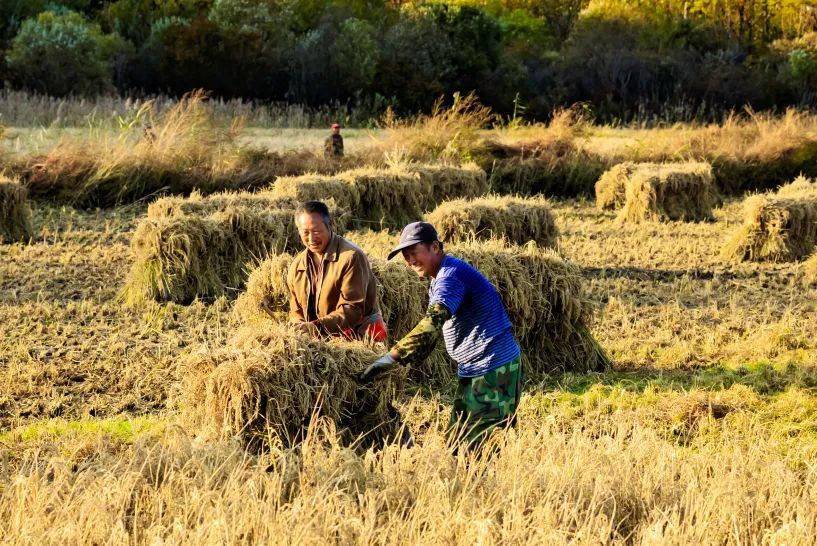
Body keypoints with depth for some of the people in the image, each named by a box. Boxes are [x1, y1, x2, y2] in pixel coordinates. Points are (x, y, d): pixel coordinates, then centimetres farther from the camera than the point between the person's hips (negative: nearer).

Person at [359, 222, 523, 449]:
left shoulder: (451, 275, -18)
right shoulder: (440, 279, 16)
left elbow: (432, 323, -32)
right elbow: (432, 334, 18)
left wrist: (393, 356, -36)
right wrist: (402, 361, 7)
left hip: (493, 370, -10)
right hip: (476, 371, 10)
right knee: (458, 438, 11)